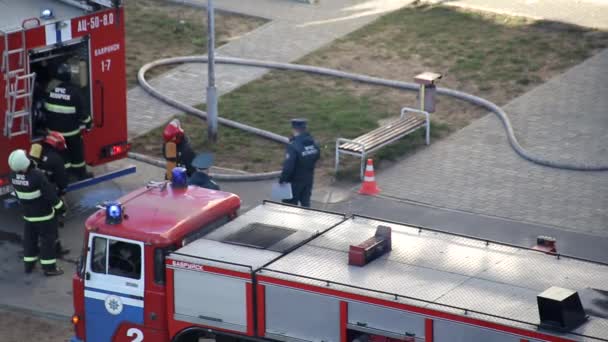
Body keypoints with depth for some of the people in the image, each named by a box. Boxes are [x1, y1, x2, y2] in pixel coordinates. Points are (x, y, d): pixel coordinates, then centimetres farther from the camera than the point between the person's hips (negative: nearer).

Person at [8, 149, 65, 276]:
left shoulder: (13, 175, -11)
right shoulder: (37, 175, -32)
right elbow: (50, 193, -23)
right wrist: (60, 207, -9)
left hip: (28, 213, 6)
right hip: (44, 214, -6)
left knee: (29, 238, 21)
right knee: (48, 239, 7)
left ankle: (29, 264, 31)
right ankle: (49, 268, 15)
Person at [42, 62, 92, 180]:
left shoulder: (50, 90, -8)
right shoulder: (74, 91, -19)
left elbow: (44, 108, 3)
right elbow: (82, 110, -12)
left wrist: (47, 122, 18)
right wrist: (87, 122, 4)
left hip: (53, 129, 3)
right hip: (71, 130, -3)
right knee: (76, 151, 15)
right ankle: (81, 173, 27)